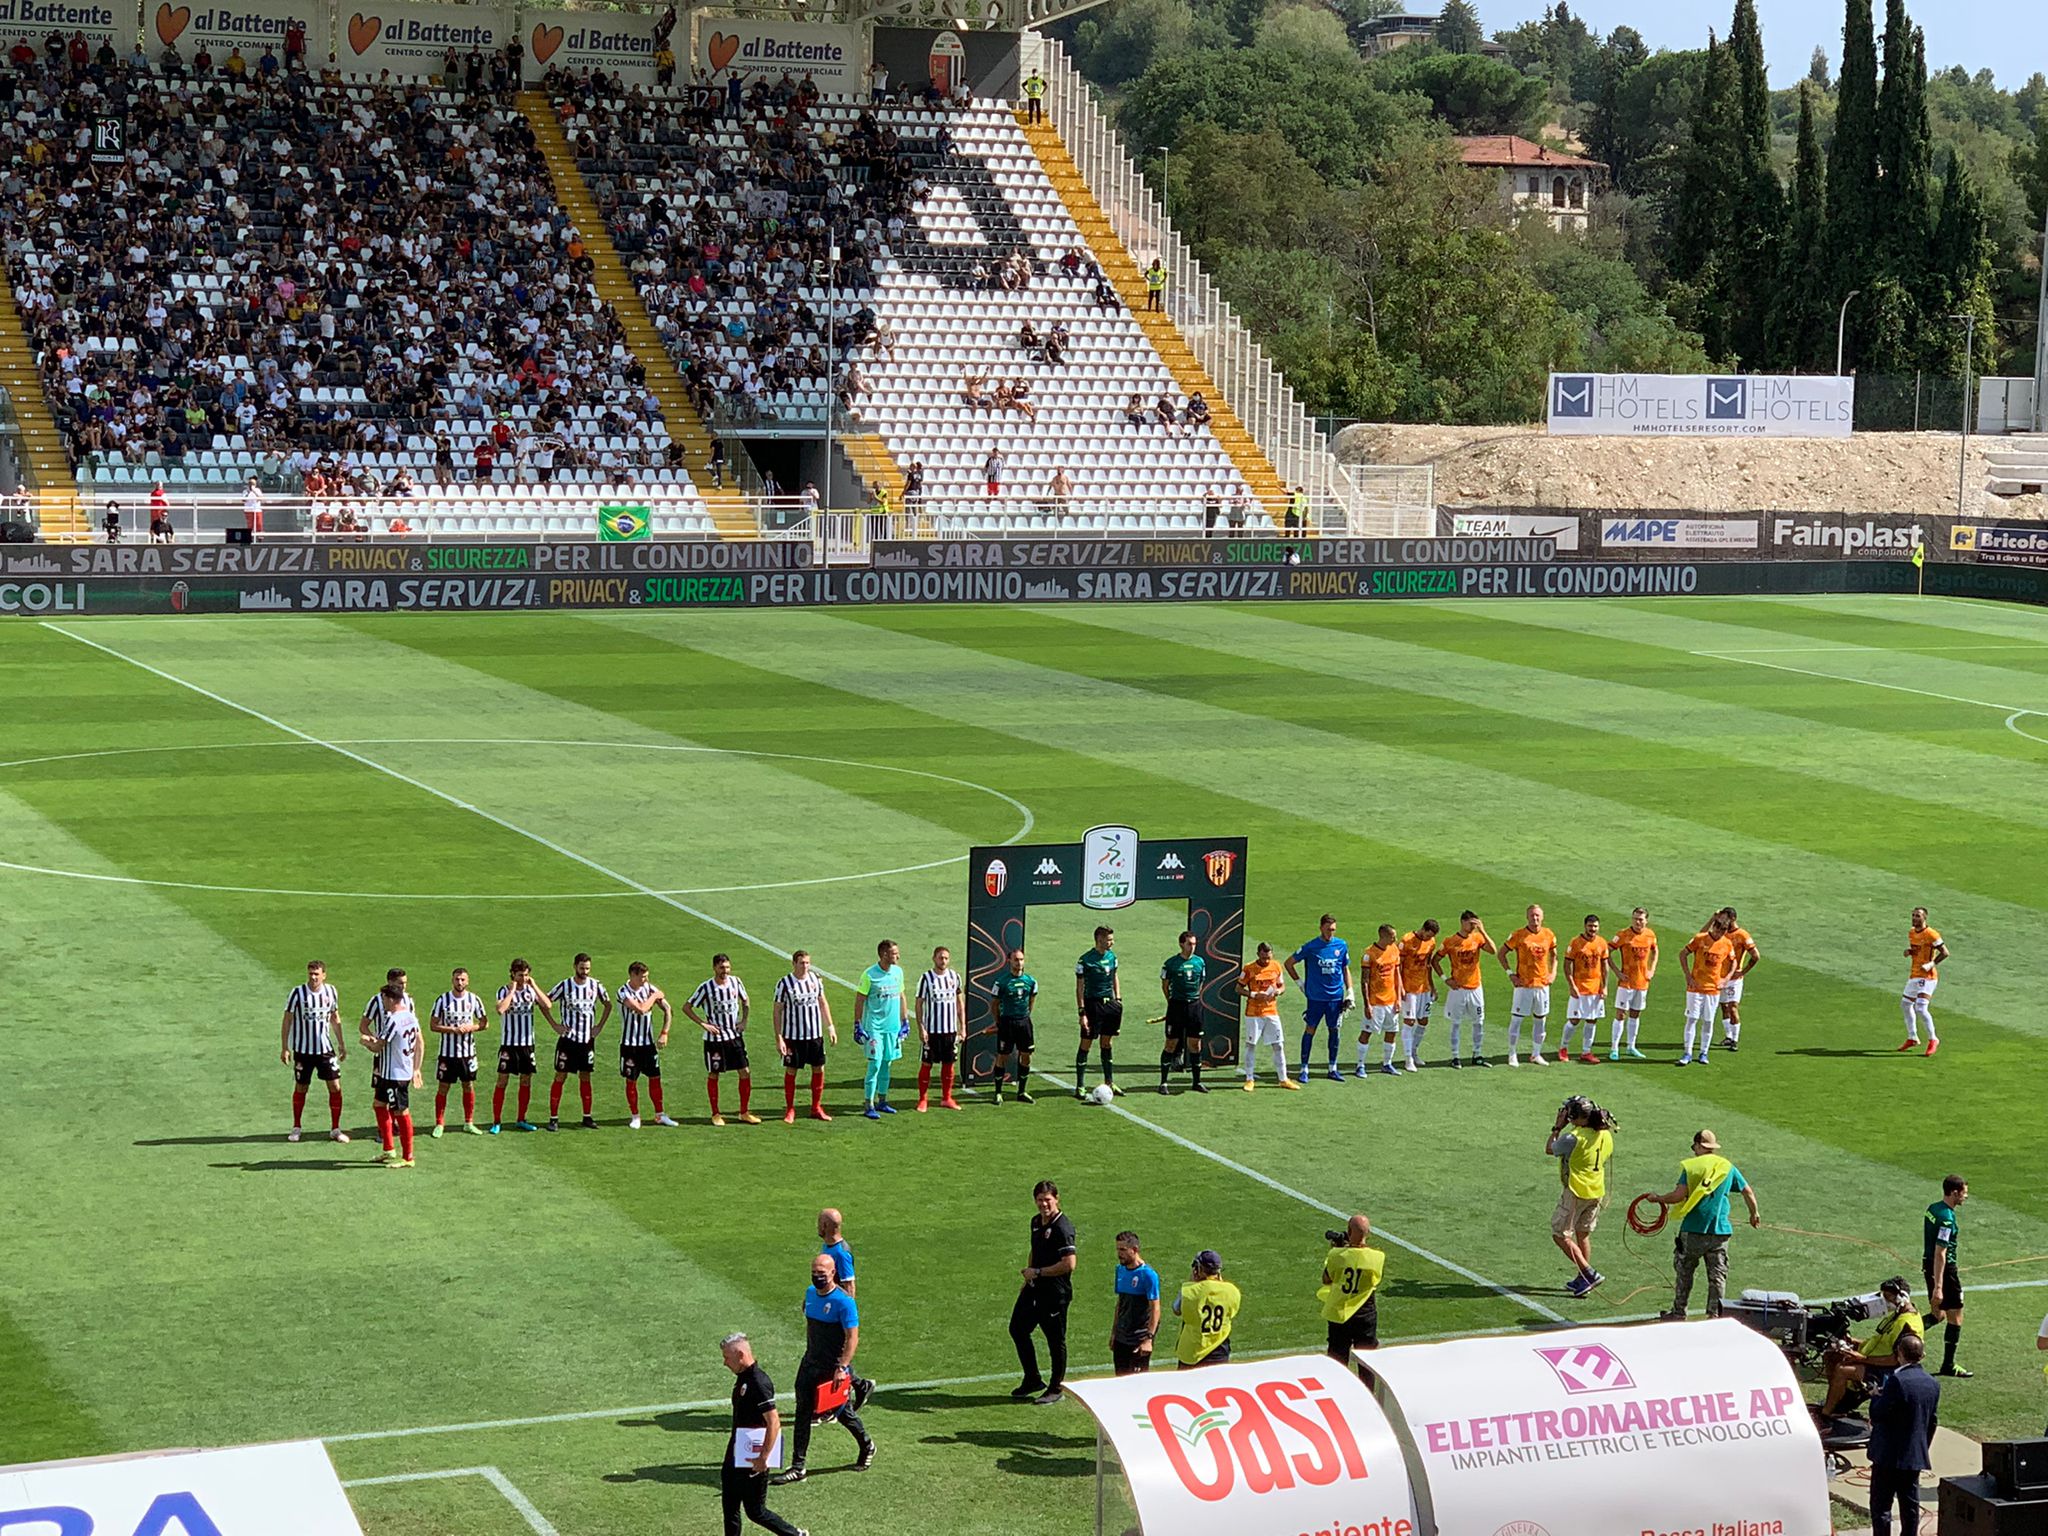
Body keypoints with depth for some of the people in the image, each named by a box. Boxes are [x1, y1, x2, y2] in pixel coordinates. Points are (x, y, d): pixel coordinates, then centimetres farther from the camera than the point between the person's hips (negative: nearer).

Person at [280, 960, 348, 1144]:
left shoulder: (330, 991, 1)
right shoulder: (298, 993, -10)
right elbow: (287, 1020, -5)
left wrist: (341, 1044, 16)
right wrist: (284, 1048, -7)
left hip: (325, 1048, 3)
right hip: (302, 1049, -3)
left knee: (335, 1087, -3)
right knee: (300, 1088, 7)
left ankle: (335, 1129, 8)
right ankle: (296, 1128, 24)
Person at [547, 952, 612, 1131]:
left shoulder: (595, 985, 1)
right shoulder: (564, 986, -9)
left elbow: (608, 1004, 15)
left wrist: (600, 1026, 6)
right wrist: (554, 1025, -7)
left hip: (587, 1039, 3)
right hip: (567, 1038, -3)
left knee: (585, 1077, 9)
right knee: (560, 1077, -3)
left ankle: (587, 1117, 15)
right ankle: (553, 1118, 0)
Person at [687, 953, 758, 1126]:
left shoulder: (735, 982, -1)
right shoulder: (706, 987, -13)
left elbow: (745, 1002, 18)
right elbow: (686, 1008, -6)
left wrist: (744, 1021, 3)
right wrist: (703, 1024, -13)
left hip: (735, 1036, 4)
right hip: (714, 1039, -4)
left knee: (745, 1073, 1)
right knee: (713, 1075, 5)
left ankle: (744, 1113, 12)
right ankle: (715, 1114, 17)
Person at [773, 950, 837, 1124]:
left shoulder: (815, 978, 3)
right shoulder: (784, 984, -10)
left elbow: (823, 1002, 15)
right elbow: (778, 1011, -7)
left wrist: (830, 1027, 11)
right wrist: (779, 1038, -12)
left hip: (815, 1034, 4)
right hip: (793, 1036, -4)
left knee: (818, 1069, 6)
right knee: (791, 1071, 1)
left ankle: (816, 1108, 18)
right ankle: (789, 1110, 12)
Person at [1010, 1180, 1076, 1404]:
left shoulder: (1062, 1228, -20)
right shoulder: (1036, 1221, 8)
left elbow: (1069, 1263, -25)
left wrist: (1037, 1272, -19)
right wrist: (1028, 1278, 17)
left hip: (1055, 1293, -9)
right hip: (1034, 1289, 9)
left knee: (1055, 1339, 3)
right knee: (1017, 1329, 15)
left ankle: (1057, 1388, 18)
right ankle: (1032, 1380, 29)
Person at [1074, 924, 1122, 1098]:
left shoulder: (1111, 956, 7)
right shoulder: (1085, 960, -12)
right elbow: (1079, 988, -11)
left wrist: (1118, 999, 11)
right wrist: (1082, 1013, -14)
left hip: (1110, 1004, 6)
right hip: (1092, 1004, -6)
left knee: (1107, 1044, 13)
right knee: (1086, 1044, -2)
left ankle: (1109, 1083, 22)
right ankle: (1080, 1087, 2)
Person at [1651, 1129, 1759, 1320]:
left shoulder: (1691, 1166, -4)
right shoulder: (1728, 1167, 7)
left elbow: (1679, 1195, -13)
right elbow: (1748, 1192, 15)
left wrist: (1660, 1199, 5)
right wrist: (1754, 1213, 31)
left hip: (1693, 1231, -2)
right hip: (1720, 1231, 2)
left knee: (1684, 1272, 12)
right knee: (1717, 1275, 8)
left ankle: (1679, 1313, 17)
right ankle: (1715, 1314, 5)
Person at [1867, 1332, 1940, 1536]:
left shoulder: (1898, 1380, -20)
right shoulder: (1933, 1384, 3)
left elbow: (1877, 1414, -19)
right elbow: (1932, 1422, 11)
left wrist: (1877, 1396, 1)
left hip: (1889, 1456, -7)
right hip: (1916, 1456, 7)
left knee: (1881, 1505, 1)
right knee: (1910, 1506, 12)